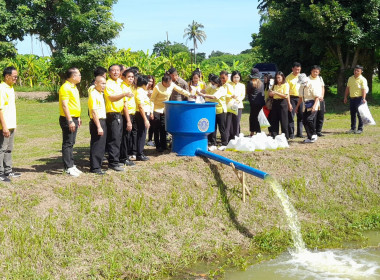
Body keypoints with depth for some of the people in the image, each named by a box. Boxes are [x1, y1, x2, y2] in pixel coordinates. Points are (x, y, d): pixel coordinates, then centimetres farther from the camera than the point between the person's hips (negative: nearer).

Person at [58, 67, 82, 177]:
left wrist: (78, 118, 22)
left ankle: (71, 165, 20)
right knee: (67, 144, -5)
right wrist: (70, 121, -23)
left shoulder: (74, 87, 16)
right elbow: (64, 105, -20)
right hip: (68, 119, -9)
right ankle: (68, 167, -2)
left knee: (71, 143, 14)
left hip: (74, 119, 9)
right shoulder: (65, 87, -15)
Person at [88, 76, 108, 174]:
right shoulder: (93, 94, -13)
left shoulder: (100, 94, 16)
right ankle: (95, 168, 0)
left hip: (103, 121, 9)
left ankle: (98, 164, 22)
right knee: (97, 146, -5)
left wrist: (102, 125, 15)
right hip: (97, 122, -9)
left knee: (102, 145, 13)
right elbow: (94, 112, -19)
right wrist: (99, 127, -22)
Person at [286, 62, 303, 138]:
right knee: (291, 117, -4)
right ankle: (291, 134, 2)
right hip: (292, 98, -5)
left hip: (300, 98, 5)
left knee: (301, 116, 7)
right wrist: (289, 103, -14)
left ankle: (299, 133, 16)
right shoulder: (288, 77, -5)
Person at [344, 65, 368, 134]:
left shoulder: (362, 79, -8)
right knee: (352, 114, 11)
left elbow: (364, 89, -17)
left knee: (359, 114, -2)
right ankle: (353, 128, 19)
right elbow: (347, 88, 17)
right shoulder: (350, 78, 11)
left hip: (359, 98, -6)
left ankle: (360, 129, 4)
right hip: (352, 98, 6)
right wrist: (345, 97, 13)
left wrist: (363, 98, -28)